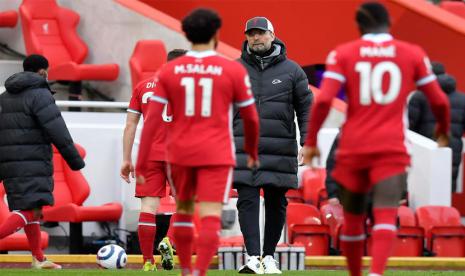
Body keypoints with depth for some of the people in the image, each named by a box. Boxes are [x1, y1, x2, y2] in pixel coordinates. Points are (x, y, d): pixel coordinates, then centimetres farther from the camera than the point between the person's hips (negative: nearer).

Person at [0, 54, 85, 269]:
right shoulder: (39, 95, -8)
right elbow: (57, 131, -14)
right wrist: (74, 159, -7)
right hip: (32, 163, -9)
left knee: (28, 208, 17)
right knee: (31, 210, -14)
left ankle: (38, 259, 20)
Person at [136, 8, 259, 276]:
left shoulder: (169, 71, 1)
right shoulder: (234, 70, -3)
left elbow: (152, 118, -3)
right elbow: (251, 117, 3)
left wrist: (141, 163, -2)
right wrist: (253, 151, 21)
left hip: (179, 153, 3)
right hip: (217, 155, -3)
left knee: (184, 209, 22)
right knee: (210, 218, -8)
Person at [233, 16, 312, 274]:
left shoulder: (291, 70, 6)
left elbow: (306, 108, 6)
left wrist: (307, 143, -3)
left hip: (280, 151, 0)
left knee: (276, 204, 5)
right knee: (247, 201, -10)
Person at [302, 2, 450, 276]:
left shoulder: (343, 54, 3)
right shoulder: (413, 54, 6)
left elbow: (323, 101, -8)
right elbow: (439, 101, 10)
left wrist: (311, 141, 0)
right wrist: (444, 130, 29)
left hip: (352, 148, 1)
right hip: (392, 149, -1)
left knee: (352, 219, 16)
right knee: (386, 215, -13)